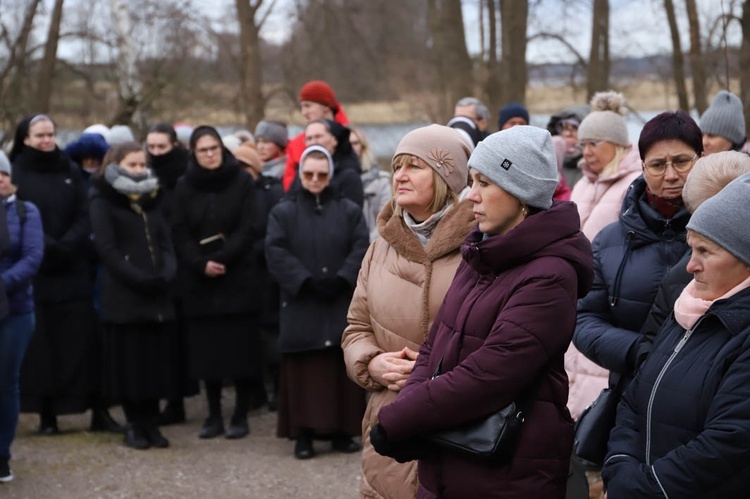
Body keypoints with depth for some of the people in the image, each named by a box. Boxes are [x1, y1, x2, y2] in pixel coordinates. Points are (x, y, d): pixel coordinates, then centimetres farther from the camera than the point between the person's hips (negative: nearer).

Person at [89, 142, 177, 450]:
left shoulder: (152, 198, 16)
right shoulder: (104, 201, 0)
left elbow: (165, 242, 12)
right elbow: (106, 247, -9)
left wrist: (167, 274, -7)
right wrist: (138, 278, -17)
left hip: (158, 295, 5)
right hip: (123, 296, -5)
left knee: (157, 360, 4)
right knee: (129, 361, -2)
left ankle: (151, 423, 11)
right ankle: (134, 425, 6)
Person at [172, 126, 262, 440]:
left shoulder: (242, 182, 1)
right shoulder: (184, 187, 7)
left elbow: (250, 229, -6)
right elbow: (180, 235, 2)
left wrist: (220, 258, -17)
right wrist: (201, 264, -14)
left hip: (239, 278, -2)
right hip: (200, 282, 2)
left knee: (240, 347, -2)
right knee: (207, 349, 3)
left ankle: (240, 415, 5)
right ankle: (214, 416, 10)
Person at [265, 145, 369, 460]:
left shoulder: (349, 211, 10)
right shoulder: (283, 213, 6)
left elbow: (361, 248, -1)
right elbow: (276, 254, -5)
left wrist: (340, 280, -16)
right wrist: (307, 281, -16)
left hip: (342, 307, 1)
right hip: (300, 305, -1)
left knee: (343, 370, 3)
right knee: (304, 372, -2)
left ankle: (342, 431, 11)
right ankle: (303, 434, 1)